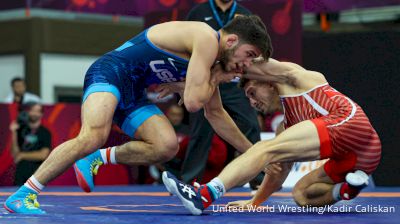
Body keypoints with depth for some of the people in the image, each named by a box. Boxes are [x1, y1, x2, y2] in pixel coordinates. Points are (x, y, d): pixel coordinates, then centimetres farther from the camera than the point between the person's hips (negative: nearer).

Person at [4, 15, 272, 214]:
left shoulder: (211, 56, 15)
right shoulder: (207, 38, -16)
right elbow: (192, 102, -22)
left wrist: (250, 150, 31)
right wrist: (217, 79, -4)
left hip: (132, 93, 9)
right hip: (110, 72, -9)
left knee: (167, 146, -11)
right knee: (94, 136, -32)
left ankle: (98, 158, 2)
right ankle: (21, 196, -28)